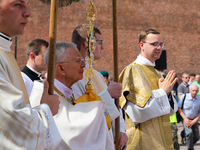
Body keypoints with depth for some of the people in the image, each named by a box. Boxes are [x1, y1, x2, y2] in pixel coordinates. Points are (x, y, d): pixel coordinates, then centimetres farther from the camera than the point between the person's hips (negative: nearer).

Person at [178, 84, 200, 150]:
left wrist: (194, 121, -11)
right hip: (186, 119, -3)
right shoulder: (184, 96, -14)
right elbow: (179, 108, -7)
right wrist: (185, 119, -14)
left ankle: (189, 144, 31)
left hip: (194, 120, 3)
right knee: (189, 132, -26)